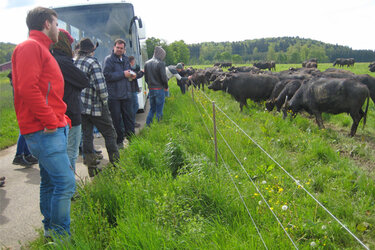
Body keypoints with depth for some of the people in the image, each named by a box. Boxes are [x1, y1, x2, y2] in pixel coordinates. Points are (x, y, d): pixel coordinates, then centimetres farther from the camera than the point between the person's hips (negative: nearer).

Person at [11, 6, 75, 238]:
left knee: (50, 182, 16)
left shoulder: (42, 50, 23)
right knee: (66, 182, -11)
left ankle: (51, 231, 28)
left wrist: (61, 120, 13)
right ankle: (61, 235, 1)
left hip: (53, 129, 10)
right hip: (44, 131, -10)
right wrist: (51, 122, -17)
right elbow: (28, 88, -20)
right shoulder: (30, 47, -7)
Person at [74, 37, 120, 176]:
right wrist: (105, 100, -6)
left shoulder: (75, 62, 7)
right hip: (95, 107, -6)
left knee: (87, 136, 11)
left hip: (80, 106, 6)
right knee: (109, 133, 6)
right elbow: (100, 85, -20)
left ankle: (91, 167, 16)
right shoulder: (92, 62, -13)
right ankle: (116, 163, 12)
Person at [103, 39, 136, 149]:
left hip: (126, 94, 5)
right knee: (116, 120, 5)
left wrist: (131, 75, 6)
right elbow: (107, 75, -17)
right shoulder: (109, 59, -7)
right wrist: (123, 74, -17)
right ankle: (119, 141, 17)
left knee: (129, 118, 10)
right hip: (114, 95, -5)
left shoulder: (125, 59, 13)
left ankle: (131, 139, 20)